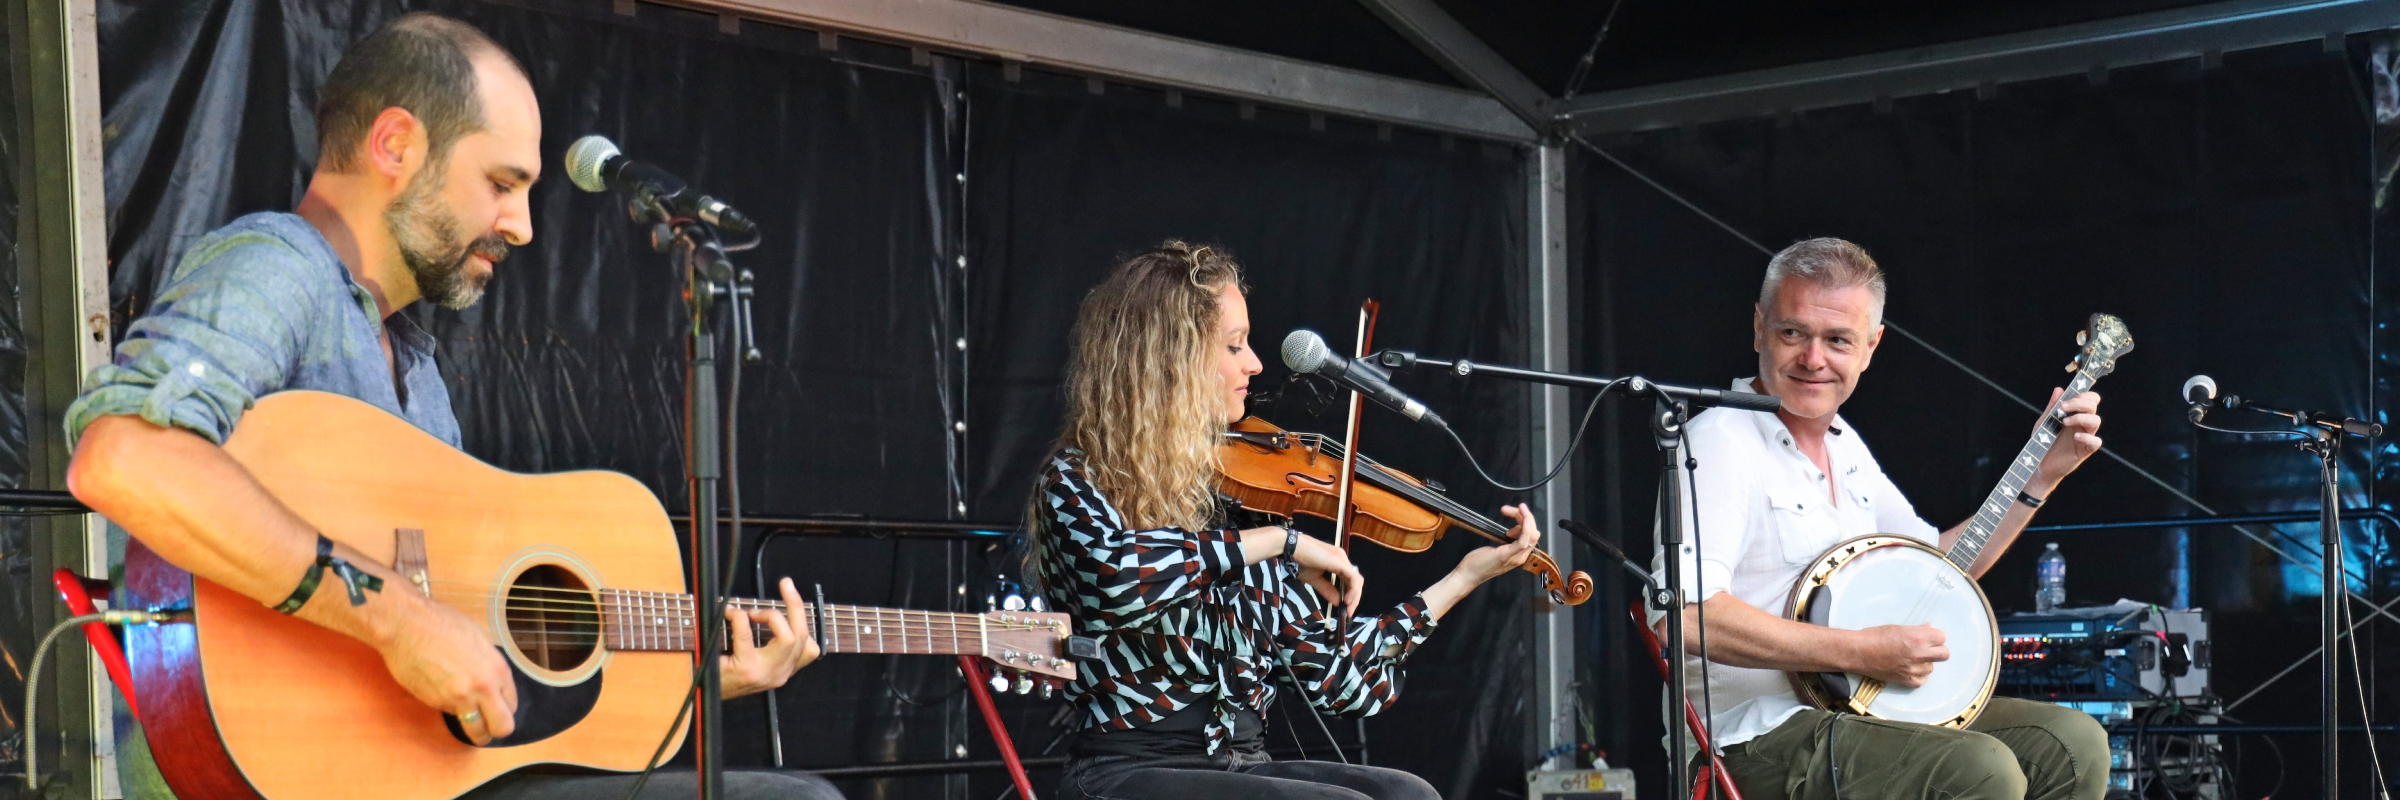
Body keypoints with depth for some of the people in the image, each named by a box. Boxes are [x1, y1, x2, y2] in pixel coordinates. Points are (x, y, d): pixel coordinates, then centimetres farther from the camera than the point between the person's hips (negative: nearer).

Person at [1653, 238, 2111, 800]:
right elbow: (1688, 615, -25)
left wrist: (2044, 472, 17)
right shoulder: (1725, 439, -12)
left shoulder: (1844, 447, 16)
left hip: (1867, 710, 9)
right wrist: (1861, 652, -22)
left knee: (2074, 743, -1)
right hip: (1763, 733, -9)